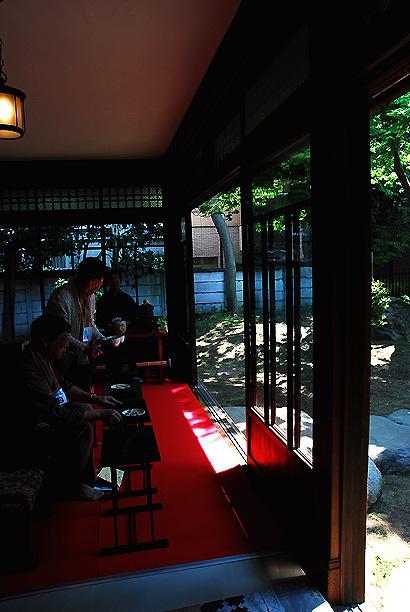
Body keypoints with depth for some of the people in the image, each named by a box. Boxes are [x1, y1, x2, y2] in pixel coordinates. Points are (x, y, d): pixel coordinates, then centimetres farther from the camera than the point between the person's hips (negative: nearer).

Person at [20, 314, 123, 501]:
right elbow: (59, 414, -34)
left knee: (84, 408, 15)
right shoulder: (28, 372, -33)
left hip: (44, 417, 11)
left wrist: (95, 398, 5)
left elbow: (63, 384, 13)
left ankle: (86, 475, 22)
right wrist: (100, 414, -25)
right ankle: (67, 485, 1)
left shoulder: (40, 357, -2)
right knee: (82, 429, -24)